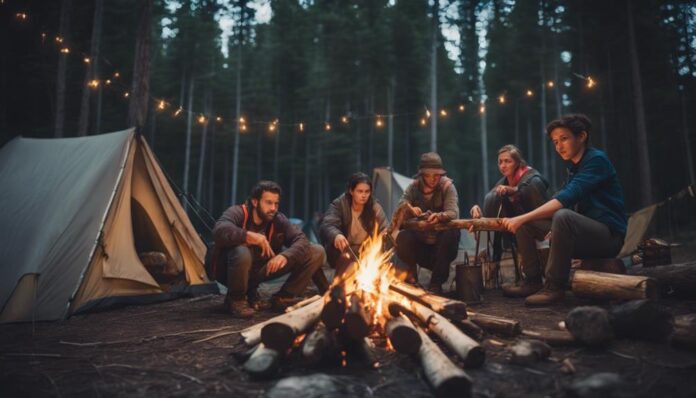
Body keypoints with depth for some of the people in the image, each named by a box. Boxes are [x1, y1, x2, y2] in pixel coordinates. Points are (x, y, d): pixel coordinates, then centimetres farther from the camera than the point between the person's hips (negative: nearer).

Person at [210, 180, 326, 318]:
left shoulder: (278, 219, -5)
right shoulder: (237, 213, -18)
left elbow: (301, 240, -15)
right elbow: (220, 230, -38)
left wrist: (285, 256, -34)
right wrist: (250, 235, -48)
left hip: (262, 270, 4)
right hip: (229, 269, -4)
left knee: (317, 252, -5)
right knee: (242, 253, -44)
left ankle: (283, 297, 2)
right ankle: (235, 299, -13)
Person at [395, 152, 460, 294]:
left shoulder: (447, 186, -9)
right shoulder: (413, 187, -3)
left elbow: (453, 213, -23)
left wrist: (440, 216, -47)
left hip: (442, 245, -1)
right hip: (419, 242, 1)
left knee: (452, 233, -34)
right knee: (402, 238, -29)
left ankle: (436, 283, -18)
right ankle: (411, 278, 0)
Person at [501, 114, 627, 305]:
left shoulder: (597, 160, -13)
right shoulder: (573, 167, 14)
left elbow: (566, 199, -26)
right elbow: (562, 200, 6)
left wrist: (523, 218, -31)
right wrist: (521, 219, -11)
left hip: (608, 235, -8)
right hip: (583, 234, 8)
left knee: (563, 216, -36)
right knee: (524, 223, 0)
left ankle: (555, 286, -25)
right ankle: (532, 281, 0)